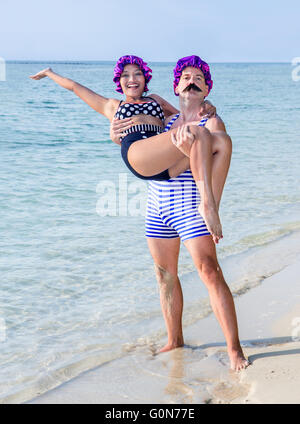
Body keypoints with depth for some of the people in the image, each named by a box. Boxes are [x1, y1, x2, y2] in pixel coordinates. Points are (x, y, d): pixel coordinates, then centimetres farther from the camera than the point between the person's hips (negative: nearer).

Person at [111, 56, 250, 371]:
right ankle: (174, 340, 28)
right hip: (158, 206, 6)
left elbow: (214, 159, -16)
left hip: (190, 208, -6)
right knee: (165, 274, 12)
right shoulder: (166, 121, 14)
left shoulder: (212, 123, -4)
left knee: (209, 272, -15)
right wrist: (117, 133, 4)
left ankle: (234, 349, -9)